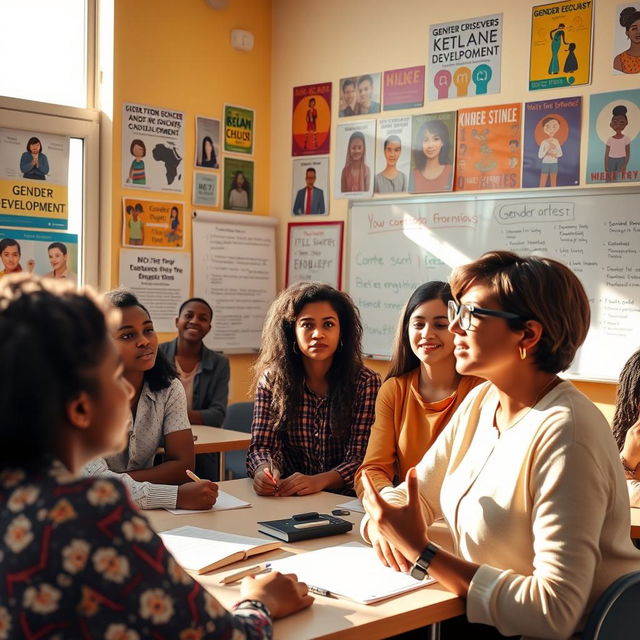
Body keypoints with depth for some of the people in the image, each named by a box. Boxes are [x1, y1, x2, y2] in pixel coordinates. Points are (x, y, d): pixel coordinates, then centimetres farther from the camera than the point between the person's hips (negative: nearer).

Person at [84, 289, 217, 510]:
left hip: (147, 511, 4)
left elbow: (183, 466, -6)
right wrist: (177, 495, -31)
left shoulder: (169, 388, -1)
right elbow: (92, 480, -24)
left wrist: (115, 481, -18)